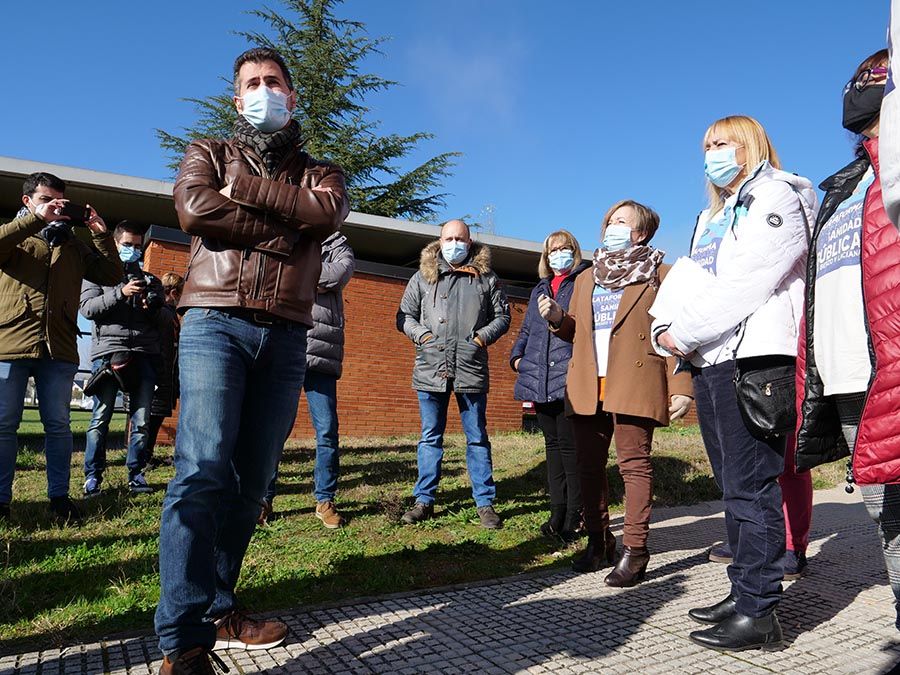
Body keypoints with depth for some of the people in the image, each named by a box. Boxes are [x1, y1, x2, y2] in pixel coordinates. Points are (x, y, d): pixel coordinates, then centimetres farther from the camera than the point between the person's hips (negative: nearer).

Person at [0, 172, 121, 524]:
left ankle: (59, 496, 13)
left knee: (58, 426, 5)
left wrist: (100, 233, 4)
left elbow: (111, 274, 12)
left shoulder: (74, 243, 20)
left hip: (59, 349, 2)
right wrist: (35, 219, -14)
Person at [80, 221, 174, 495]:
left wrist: (155, 309, -6)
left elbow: (169, 316, 16)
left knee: (142, 419, 2)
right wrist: (121, 293, -14)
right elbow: (87, 307, -2)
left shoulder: (151, 280, 22)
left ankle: (136, 473, 12)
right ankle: (93, 476, 6)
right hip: (108, 351, -2)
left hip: (145, 353, 3)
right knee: (101, 417, -3)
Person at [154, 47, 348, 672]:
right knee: (204, 469, -15)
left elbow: (328, 213, -3)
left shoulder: (320, 171, 22)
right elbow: (195, 209, -5)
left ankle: (218, 609, 18)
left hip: (286, 336, 3)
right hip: (215, 321, -2)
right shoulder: (209, 153, 18)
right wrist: (285, 230, -4)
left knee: (252, 479, 4)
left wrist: (244, 188, -4)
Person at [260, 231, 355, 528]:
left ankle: (325, 500, 16)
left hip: (321, 354, 0)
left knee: (327, 430, 1)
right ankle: (264, 498, 18)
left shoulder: (336, 244, 14)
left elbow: (341, 272, -6)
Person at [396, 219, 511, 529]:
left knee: (477, 437, 6)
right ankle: (424, 500, 18)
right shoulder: (422, 277, 11)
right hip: (431, 367, 1)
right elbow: (404, 315, 12)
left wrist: (484, 335, -3)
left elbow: (503, 316, 13)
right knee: (430, 437, 9)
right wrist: (421, 335, -4)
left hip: (472, 369, -1)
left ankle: (485, 503, 15)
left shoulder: (486, 278, 9)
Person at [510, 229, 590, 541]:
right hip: (540, 379, 6)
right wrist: (517, 356, 11)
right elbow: (526, 330, 27)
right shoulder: (539, 290, 24)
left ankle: (574, 516, 3)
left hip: (570, 378, -6)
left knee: (569, 444, -6)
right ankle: (557, 513, 18)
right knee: (552, 443, 10)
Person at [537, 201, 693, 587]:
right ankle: (598, 541, 20)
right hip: (586, 387, 6)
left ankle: (634, 551, 2)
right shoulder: (586, 279, 23)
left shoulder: (659, 274, 6)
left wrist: (681, 387, -12)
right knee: (589, 465, 7)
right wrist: (557, 318, 1)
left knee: (634, 464, -5)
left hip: (634, 385, -5)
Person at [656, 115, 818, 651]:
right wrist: (674, 331, 4)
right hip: (711, 361, 9)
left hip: (753, 356, -9)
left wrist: (683, 334, -11)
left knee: (751, 485, -7)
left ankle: (759, 612, 1)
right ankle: (744, 593, 20)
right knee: (733, 485, 11)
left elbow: (746, 281, -13)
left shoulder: (777, 196, -1)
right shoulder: (712, 217, 26)